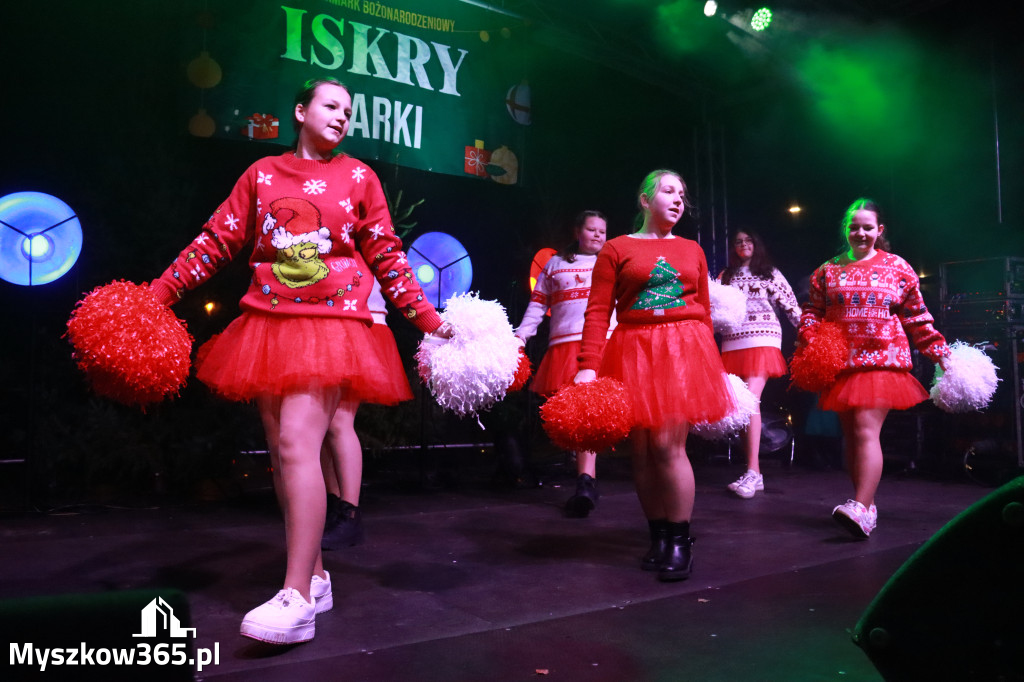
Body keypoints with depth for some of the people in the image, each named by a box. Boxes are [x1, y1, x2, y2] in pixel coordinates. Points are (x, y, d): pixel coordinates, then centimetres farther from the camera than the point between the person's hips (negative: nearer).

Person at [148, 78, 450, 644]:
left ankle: (297, 599, -15)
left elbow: (386, 258, 9)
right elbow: (217, 241, 9)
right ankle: (314, 578, 17)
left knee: (297, 445, -17)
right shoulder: (262, 174, 12)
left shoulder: (358, 177, 9)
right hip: (268, 323, 4)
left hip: (330, 326, -4)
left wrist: (430, 321, 3)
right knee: (284, 455, 5)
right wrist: (157, 293, 2)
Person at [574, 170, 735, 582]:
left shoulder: (692, 250, 15)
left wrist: (712, 365, 13)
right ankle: (659, 537, 18)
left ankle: (680, 541, 4)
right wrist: (588, 367, -11)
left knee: (668, 445, -10)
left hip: (684, 350, 0)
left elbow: (704, 312, 15)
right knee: (642, 450, 3)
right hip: (634, 352, 0)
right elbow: (597, 312, -2)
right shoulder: (617, 249, 6)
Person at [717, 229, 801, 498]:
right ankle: (754, 474, 6)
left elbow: (789, 303, 4)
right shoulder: (725, 276, 19)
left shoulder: (769, 273, 10)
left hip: (762, 340, -4)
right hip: (733, 343, 4)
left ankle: (752, 471, -24)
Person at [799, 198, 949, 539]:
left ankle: (861, 509, -21)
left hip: (882, 361, -3)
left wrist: (939, 351, 5)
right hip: (841, 362, 4)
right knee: (850, 434, 6)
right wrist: (808, 339, -7)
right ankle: (866, 504, 16)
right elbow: (812, 311, 11)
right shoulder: (828, 271, 12)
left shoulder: (897, 268, 8)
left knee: (866, 430, -16)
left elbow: (917, 319, 10)